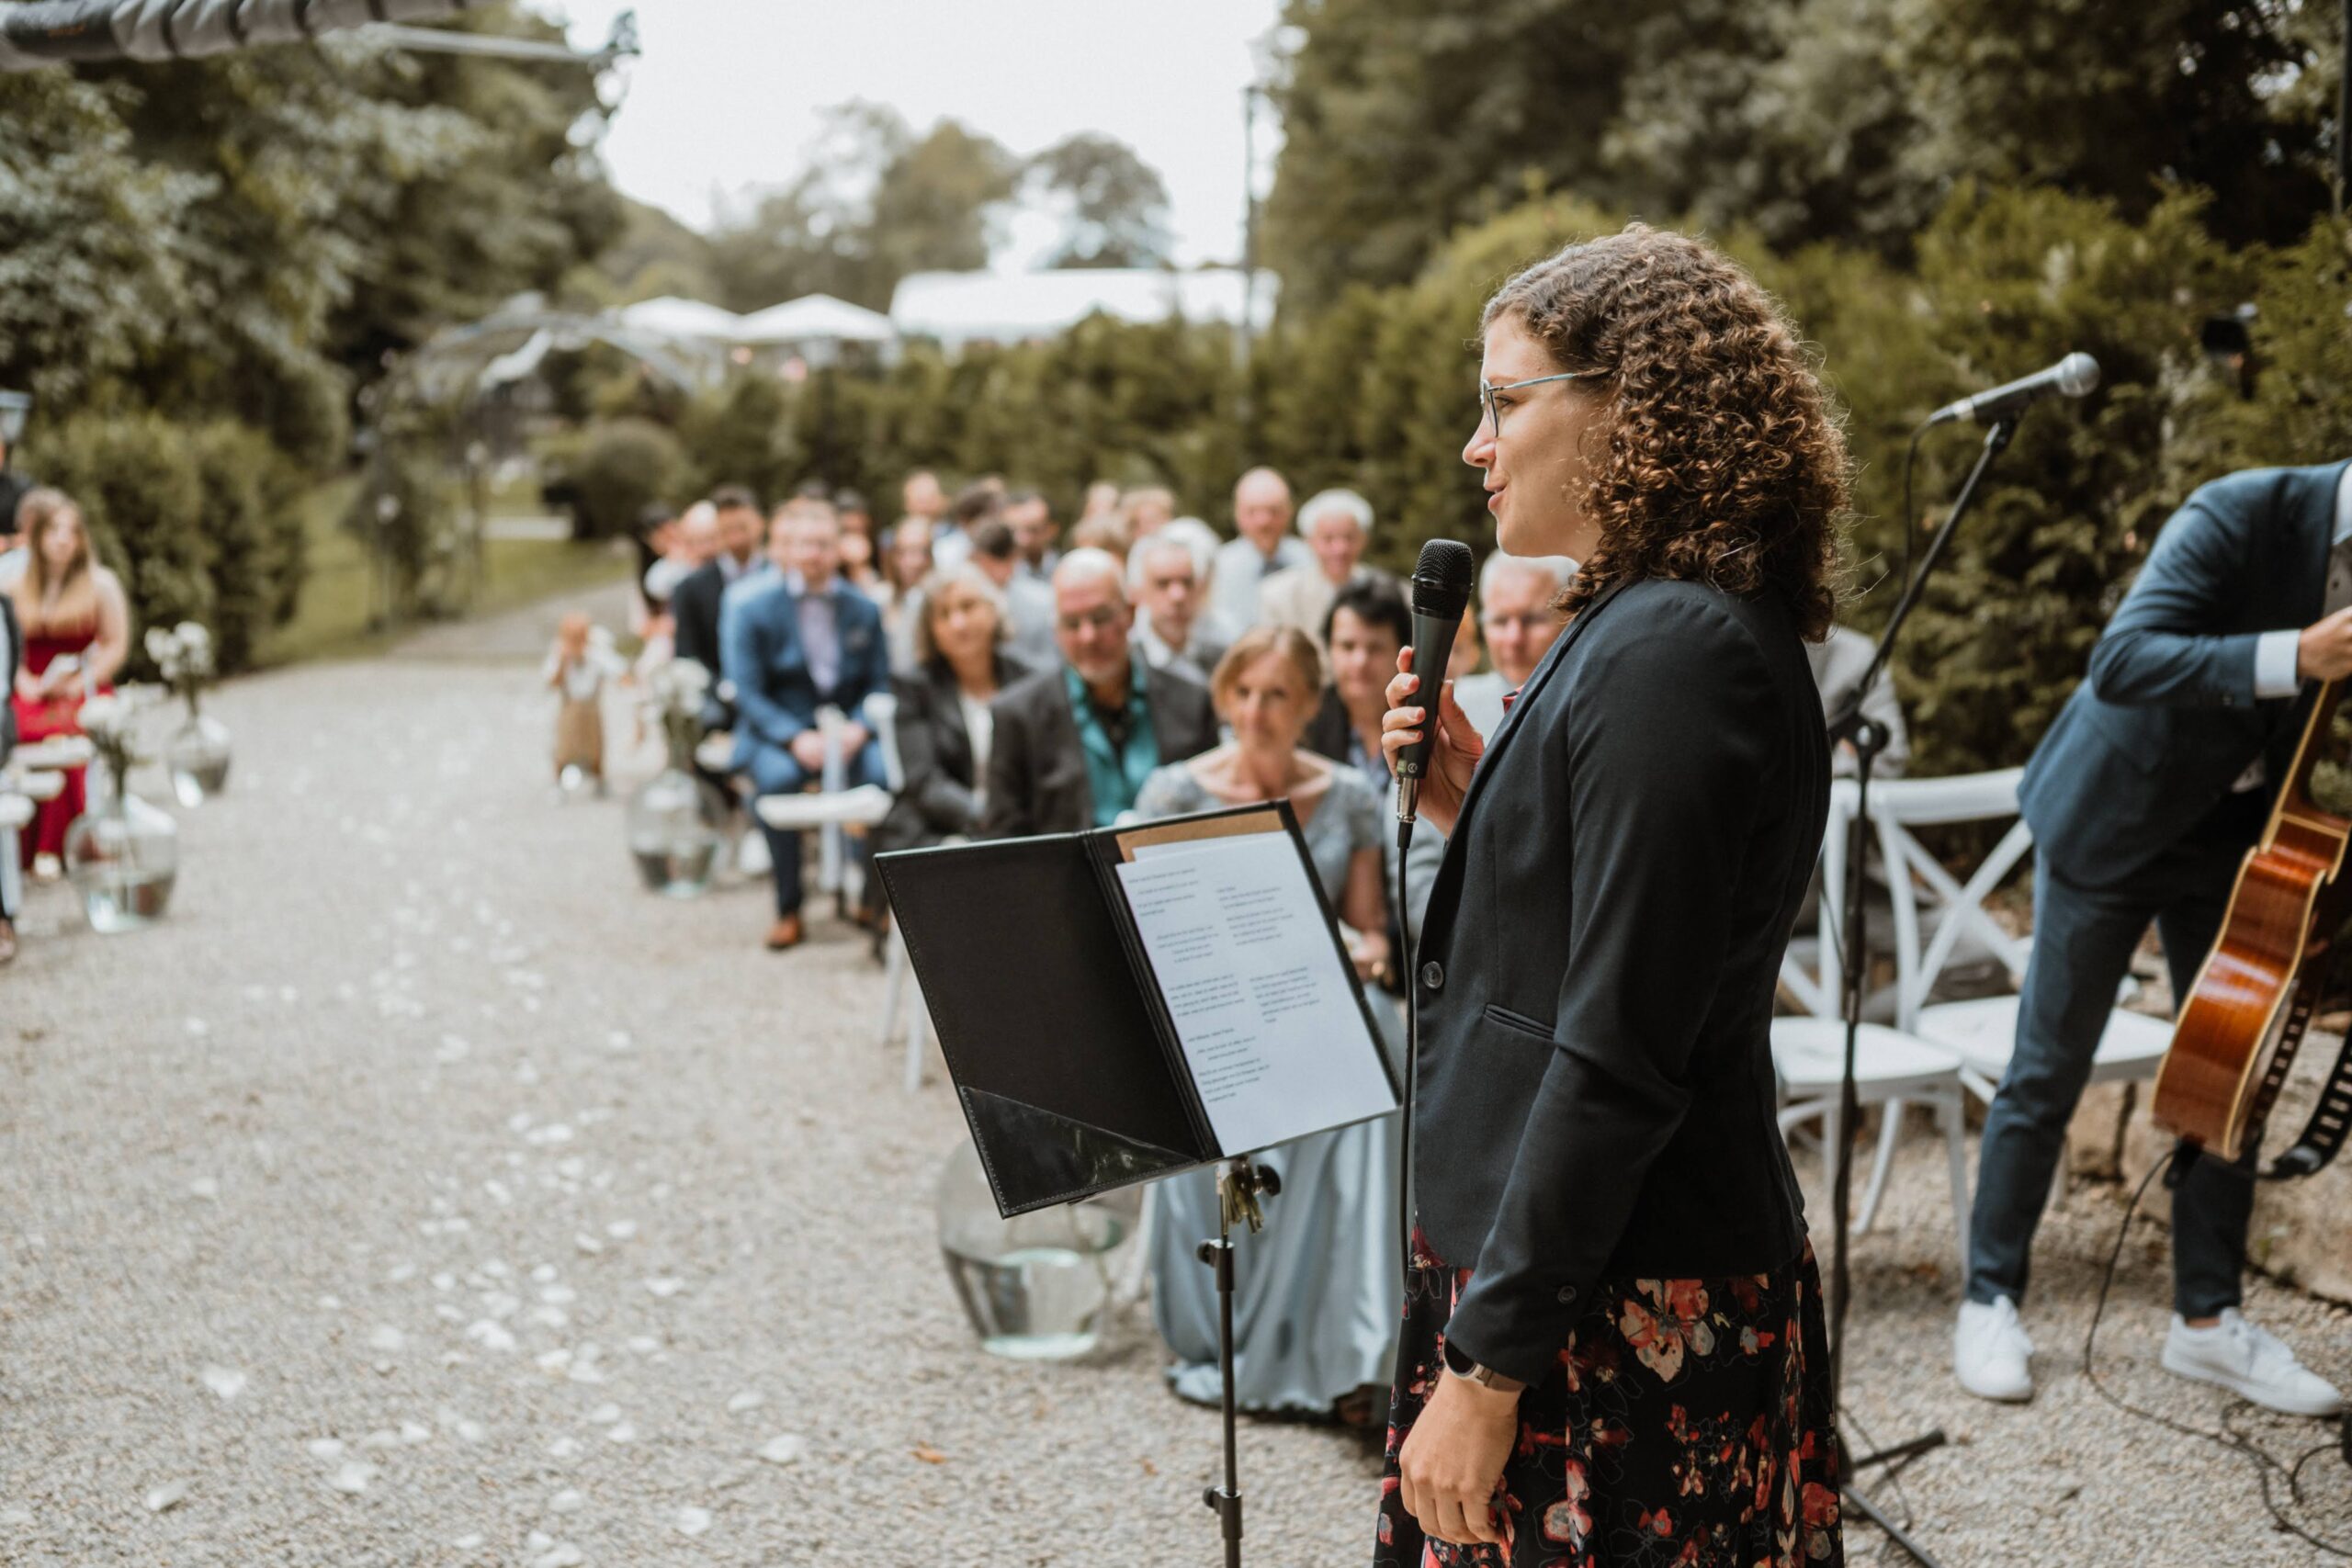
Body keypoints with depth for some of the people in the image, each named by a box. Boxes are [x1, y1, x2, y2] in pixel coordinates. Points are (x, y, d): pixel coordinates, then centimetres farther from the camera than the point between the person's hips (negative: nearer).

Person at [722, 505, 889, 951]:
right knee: (778, 777, -36)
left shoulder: (862, 608, 7)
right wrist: (795, 738, -22)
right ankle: (788, 910, -20)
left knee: (885, 771, -30)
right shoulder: (750, 605, -3)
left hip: (842, 729, 2)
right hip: (774, 732, -2)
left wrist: (858, 726, -14)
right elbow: (746, 692, -7)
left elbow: (879, 682, 9)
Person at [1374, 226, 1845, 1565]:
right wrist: (1478, 809, 3)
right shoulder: (1650, 625, 12)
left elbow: (1618, 1059, -23)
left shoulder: (1669, 653, -20)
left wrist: (1485, 1363, -20)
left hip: (1618, 1307, -10)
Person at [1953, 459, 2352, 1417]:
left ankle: (2206, 1318, 19)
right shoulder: (2244, 515, -25)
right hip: (2117, 817, -6)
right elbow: (2120, 662, -35)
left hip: (2237, 830, 6)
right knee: (2047, 1073, 1)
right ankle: (1991, 1302, 14)